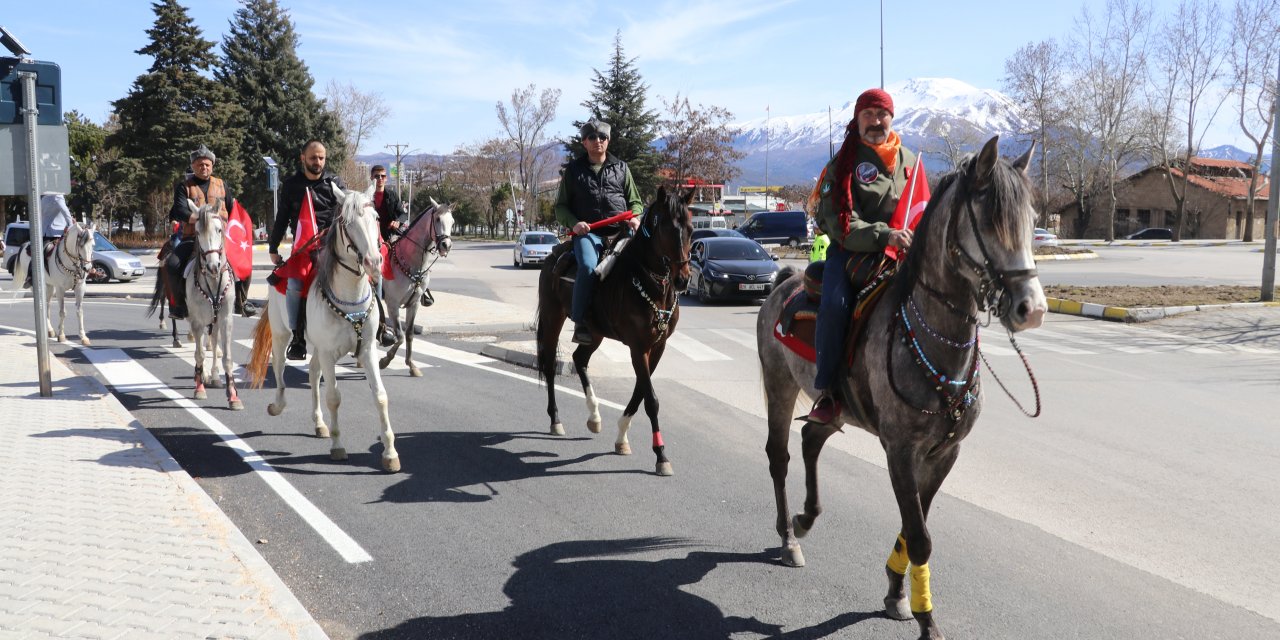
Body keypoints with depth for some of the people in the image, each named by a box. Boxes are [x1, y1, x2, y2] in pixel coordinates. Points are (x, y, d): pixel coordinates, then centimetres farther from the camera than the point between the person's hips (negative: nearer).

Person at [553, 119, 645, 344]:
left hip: (621, 231, 2)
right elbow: (561, 207, 14)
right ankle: (580, 324, -28)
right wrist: (573, 223, -7)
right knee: (588, 267, -33)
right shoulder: (574, 169, 13)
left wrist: (635, 218, -2)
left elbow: (635, 201, 21)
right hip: (587, 232, -2)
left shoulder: (621, 168, 18)